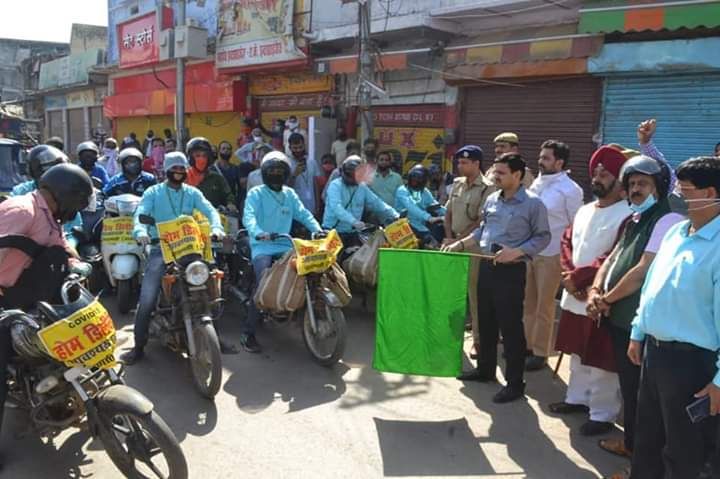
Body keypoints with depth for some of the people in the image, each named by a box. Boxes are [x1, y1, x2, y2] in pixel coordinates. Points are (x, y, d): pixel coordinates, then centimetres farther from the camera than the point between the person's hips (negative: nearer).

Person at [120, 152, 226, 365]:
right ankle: (139, 346, -1)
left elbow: (209, 210, -2)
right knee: (147, 298, -12)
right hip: (160, 248, -1)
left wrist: (216, 227, -24)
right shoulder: (153, 192, 8)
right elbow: (140, 213, -8)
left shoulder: (192, 193, 13)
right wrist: (140, 231, -30)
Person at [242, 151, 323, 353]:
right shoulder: (256, 193, 2)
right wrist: (258, 232, -36)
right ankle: (248, 333, -16)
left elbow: (303, 214, 8)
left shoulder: (290, 194, 19)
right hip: (262, 246, -5)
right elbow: (249, 216, -15)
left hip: (285, 246, 5)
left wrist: (318, 230, -11)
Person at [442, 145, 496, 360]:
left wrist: (458, 240, -14)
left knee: (475, 293, -1)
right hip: (454, 244, 6)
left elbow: (481, 222, -15)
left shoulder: (487, 188, -11)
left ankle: (478, 339, 9)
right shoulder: (457, 184, 10)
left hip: (474, 246, -6)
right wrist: (449, 237, 2)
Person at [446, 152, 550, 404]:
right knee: (486, 321, 17)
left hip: (511, 271, -7)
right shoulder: (492, 199, 8)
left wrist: (516, 252, -21)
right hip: (486, 267, 7)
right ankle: (485, 369, 34)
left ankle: (515, 383, 12)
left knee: (511, 327, 0)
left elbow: (543, 237, -9)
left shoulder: (533, 203, -11)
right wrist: (461, 243, 7)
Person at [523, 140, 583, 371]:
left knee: (544, 306, 4)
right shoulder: (537, 183, 9)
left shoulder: (569, 189, -10)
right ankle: (527, 345, 28)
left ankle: (540, 353, 15)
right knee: (528, 303, 15)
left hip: (551, 255, -6)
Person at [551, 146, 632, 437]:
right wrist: (568, 275, -8)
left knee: (600, 361, 2)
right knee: (577, 353, 20)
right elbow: (566, 243, 10)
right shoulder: (584, 210, 11)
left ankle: (602, 414, 16)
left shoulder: (628, 215, -14)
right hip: (574, 297, 8)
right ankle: (577, 398, 36)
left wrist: (578, 277, -17)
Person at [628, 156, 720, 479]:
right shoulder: (676, 232, 7)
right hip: (654, 348, 8)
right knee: (647, 437, 24)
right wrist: (638, 333, 17)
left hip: (690, 359, -8)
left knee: (684, 451, 12)